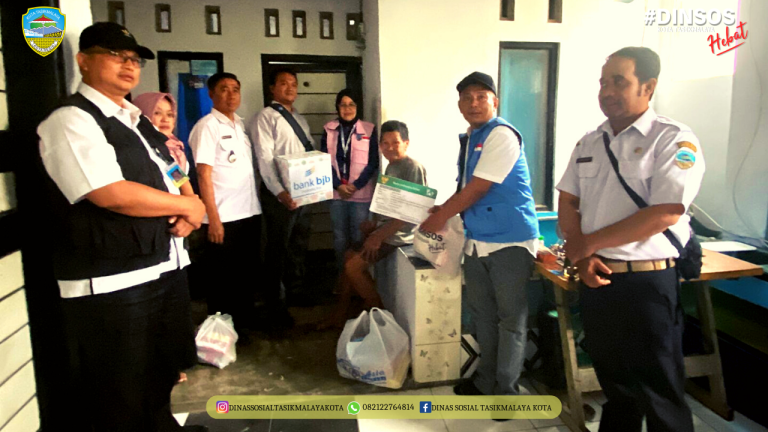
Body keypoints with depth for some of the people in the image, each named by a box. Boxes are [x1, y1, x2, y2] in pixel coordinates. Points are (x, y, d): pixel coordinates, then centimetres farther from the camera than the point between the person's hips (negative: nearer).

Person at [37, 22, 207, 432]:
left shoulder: (136, 120, 15)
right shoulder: (70, 120, -12)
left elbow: (172, 180, 19)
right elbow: (111, 195, -24)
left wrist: (187, 215, -5)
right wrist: (189, 206, -12)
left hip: (166, 267, 9)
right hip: (112, 284, -9)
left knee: (162, 374, 26)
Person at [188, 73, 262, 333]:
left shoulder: (239, 125, 13)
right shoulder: (207, 126, -8)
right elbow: (204, 174, -13)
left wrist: (256, 205, 9)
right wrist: (213, 219, -16)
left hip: (250, 213, 7)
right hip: (224, 218, -7)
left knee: (248, 273, 18)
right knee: (222, 280, 5)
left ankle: (245, 322, 35)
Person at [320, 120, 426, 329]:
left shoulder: (413, 167, -17)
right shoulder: (391, 166, 12)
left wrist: (380, 236, -22)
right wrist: (374, 224, 4)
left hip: (398, 234, -10)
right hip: (385, 228, 10)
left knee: (353, 267, -14)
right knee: (349, 256, 11)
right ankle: (339, 315, 21)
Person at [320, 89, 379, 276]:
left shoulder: (369, 130, 1)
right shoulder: (329, 129, 7)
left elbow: (373, 162, -2)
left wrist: (356, 185, -11)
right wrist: (338, 185, -9)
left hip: (361, 192, -2)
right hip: (336, 192, 2)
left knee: (358, 235, 0)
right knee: (339, 235, 7)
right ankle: (341, 275, 18)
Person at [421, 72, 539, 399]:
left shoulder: (502, 135, -13)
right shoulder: (468, 139, 13)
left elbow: (479, 188, -18)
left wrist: (441, 217, -10)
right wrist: (443, 209, 4)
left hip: (510, 240, -8)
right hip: (476, 240, 8)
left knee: (510, 318, 5)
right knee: (482, 313, 18)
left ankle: (506, 390, 21)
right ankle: (487, 380, 36)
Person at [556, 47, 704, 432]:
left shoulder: (673, 139, -9)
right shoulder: (589, 142, 9)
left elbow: (665, 213, -20)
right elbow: (567, 203, 8)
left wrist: (589, 243, -13)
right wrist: (582, 258, -7)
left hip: (647, 282, -5)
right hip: (595, 279, 6)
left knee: (658, 394, 9)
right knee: (614, 382, 21)